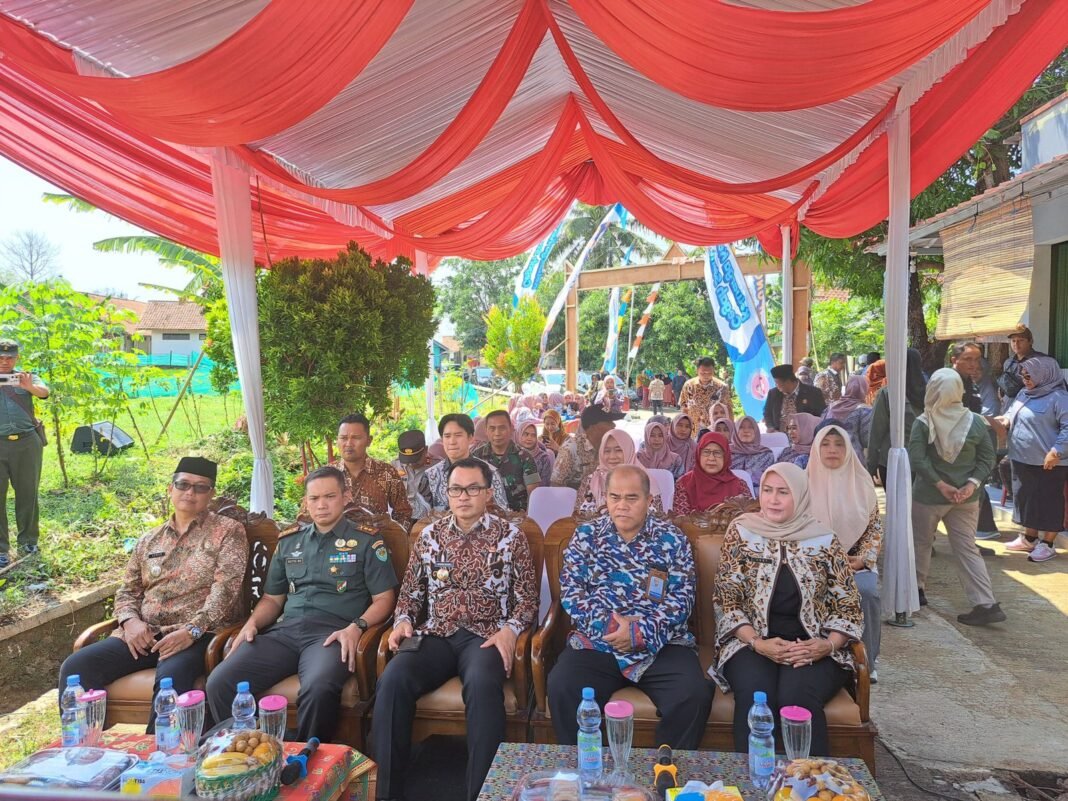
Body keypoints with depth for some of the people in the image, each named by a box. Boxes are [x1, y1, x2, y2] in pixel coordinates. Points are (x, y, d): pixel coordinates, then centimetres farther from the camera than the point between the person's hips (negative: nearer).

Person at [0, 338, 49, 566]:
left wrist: (29, 386, -33)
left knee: (27, 494, 7)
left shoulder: (25, 378, 9)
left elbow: (44, 392, -9)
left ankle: (28, 541, 18)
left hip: (27, 443, 1)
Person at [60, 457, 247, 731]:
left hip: (199, 634, -5)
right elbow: (127, 591, 20)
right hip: (143, 633, 6)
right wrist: (130, 621, -3)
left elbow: (226, 588, -9)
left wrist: (191, 630, -20)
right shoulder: (148, 541, 20)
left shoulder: (228, 531, 3)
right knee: (76, 666, -15)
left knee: (171, 677, -35)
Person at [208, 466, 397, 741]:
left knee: (318, 689, -36)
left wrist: (356, 627, -15)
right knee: (219, 683, -19)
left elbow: (384, 598, 3)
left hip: (334, 633, -4)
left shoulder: (366, 541, 8)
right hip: (285, 630, 5)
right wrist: (252, 623, 6)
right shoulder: (288, 542, 23)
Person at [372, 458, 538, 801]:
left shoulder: (510, 536, 4)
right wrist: (403, 621, -1)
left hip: (485, 635, -3)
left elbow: (528, 597, 4)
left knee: (482, 684, -37)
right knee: (392, 680, -27)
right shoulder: (429, 535, 12)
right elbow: (410, 592, 19)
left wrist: (510, 630, -14)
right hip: (435, 633, 3)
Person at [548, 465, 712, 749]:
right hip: (596, 642, 1)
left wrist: (641, 632, -15)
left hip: (661, 645, 0)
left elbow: (682, 598, -1)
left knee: (694, 696, -25)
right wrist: (608, 624, -13)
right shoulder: (586, 535, 8)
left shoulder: (672, 539, 5)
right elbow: (570, 591, 2)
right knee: (561, 688, -26)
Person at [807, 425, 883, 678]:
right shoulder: (806, 483, 0)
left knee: (866, 591, -29)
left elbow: (875, 526, 9)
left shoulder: (861, 482, 6)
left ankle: (865, 660, -10)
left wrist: (864, 559, -6)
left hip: (856, 561, 2)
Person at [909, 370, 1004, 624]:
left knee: (921, 542, 18)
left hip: (928, 495, -3)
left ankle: (917, 588, 30)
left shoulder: (922, 423, -13)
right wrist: (972, 484, -8)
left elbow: (917, 459, -19)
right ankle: (987, 604, 2)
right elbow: (987, 458, -2)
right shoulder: (975, 422, -3)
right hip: (966, 498, 3)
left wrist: (940, 484, -14)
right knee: (967, 548, 8)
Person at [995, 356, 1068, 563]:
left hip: (1048, 463, -8)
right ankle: (1029, 538, 29)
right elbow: (1013, 415, 24)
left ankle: (1047, 544, 12)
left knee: (1049, 501, 2)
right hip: (1023, 460, 8)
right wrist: (1005, 418, 1)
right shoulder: (1023, 394, 11)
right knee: (1025, 498, 16)